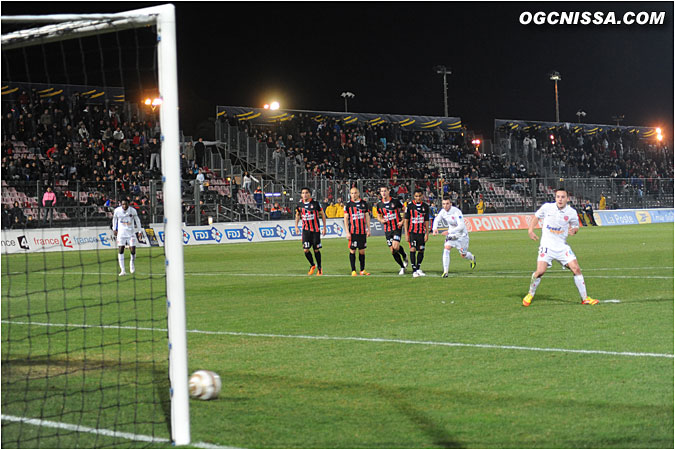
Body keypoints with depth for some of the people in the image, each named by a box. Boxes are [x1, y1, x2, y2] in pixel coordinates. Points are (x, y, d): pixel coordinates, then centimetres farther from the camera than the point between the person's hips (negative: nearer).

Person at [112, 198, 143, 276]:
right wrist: (114, 229, 18)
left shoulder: (132, 211, -7)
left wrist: (139, 231, 7)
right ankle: (123, 270, -6)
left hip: (131, 233, 0)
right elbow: (114, 219, 14)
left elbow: (137, 220, 7)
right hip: (121, 233, 0)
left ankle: (132, 264, 27)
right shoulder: (117, 210, -6)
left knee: (133, 251, -6)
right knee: (121, 250, -8)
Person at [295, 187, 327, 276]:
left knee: (316, 249, 1)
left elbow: (323, 215, 2)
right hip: (305, 230, 2)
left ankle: (319, 268, 18)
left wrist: (324, 228, 1)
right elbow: (297, 215, 20)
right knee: (306, 250, -7)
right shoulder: (300, 205, 2)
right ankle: (312, 265, 16)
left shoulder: (316, 203, -7)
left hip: (315, 230, -2)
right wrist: (296, 226, 11)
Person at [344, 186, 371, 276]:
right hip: (353, 231, -2)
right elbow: (346, 218, 0)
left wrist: (368, 229, 8)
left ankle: (362, 270, 13)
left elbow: (367, 216, 13)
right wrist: (347, 232, -6)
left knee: (362, 251, 6)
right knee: (352, 251, -3)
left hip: (362, 231, 2)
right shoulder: (348, 204, 0)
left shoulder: (364, 203, 7)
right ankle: (353, 270, 3)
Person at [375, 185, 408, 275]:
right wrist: (381, 220, -5)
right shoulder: (379, 204, 4)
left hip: (397, 227, -4)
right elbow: (378, 216, 17)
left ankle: (405, 256, 11)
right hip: (387, 230, 4)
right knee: (392, 251, 2)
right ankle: (402, 267, 17)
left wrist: (402, 221, -6)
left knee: (396, 247, -21)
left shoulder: (395, 201, -6)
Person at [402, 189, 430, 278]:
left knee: (421, 250, 6)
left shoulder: (425, 206, 5)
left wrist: (427, 233, 4)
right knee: (413, 249, -13)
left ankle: (418, 269, 22)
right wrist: (406, 234, -6)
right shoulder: (410, 206, -3)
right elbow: (406, 220, -1)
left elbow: (426, 221, 10)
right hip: (412, 231, -3)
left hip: (421, 232, 3)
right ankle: (414, 270, -10)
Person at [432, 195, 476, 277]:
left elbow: (461, 226, -35)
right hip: (451, 234, 4)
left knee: (463, 255, 8)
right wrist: (435, 228, -20)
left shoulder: (456, 211, -29)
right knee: (446, 249, -18)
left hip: (461, 234, -4)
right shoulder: (443, 211, -11)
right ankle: (445, 272, -16)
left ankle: (472, 258, 45)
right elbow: (436, 220, 2)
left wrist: (449, 232, -43)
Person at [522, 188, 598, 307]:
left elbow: (576, 225, 13)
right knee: (540, 271, -16)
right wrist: (530, 230, 2)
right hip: (547, 245, -2)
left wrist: (573, 230, -10)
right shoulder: (547, 207, -3)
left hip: (562, 246, 2)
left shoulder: (571, 212, -3)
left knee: (576, 269, -8)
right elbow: (536, 216, 14)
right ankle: (530, 295, 9)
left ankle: (584, 298, 4)